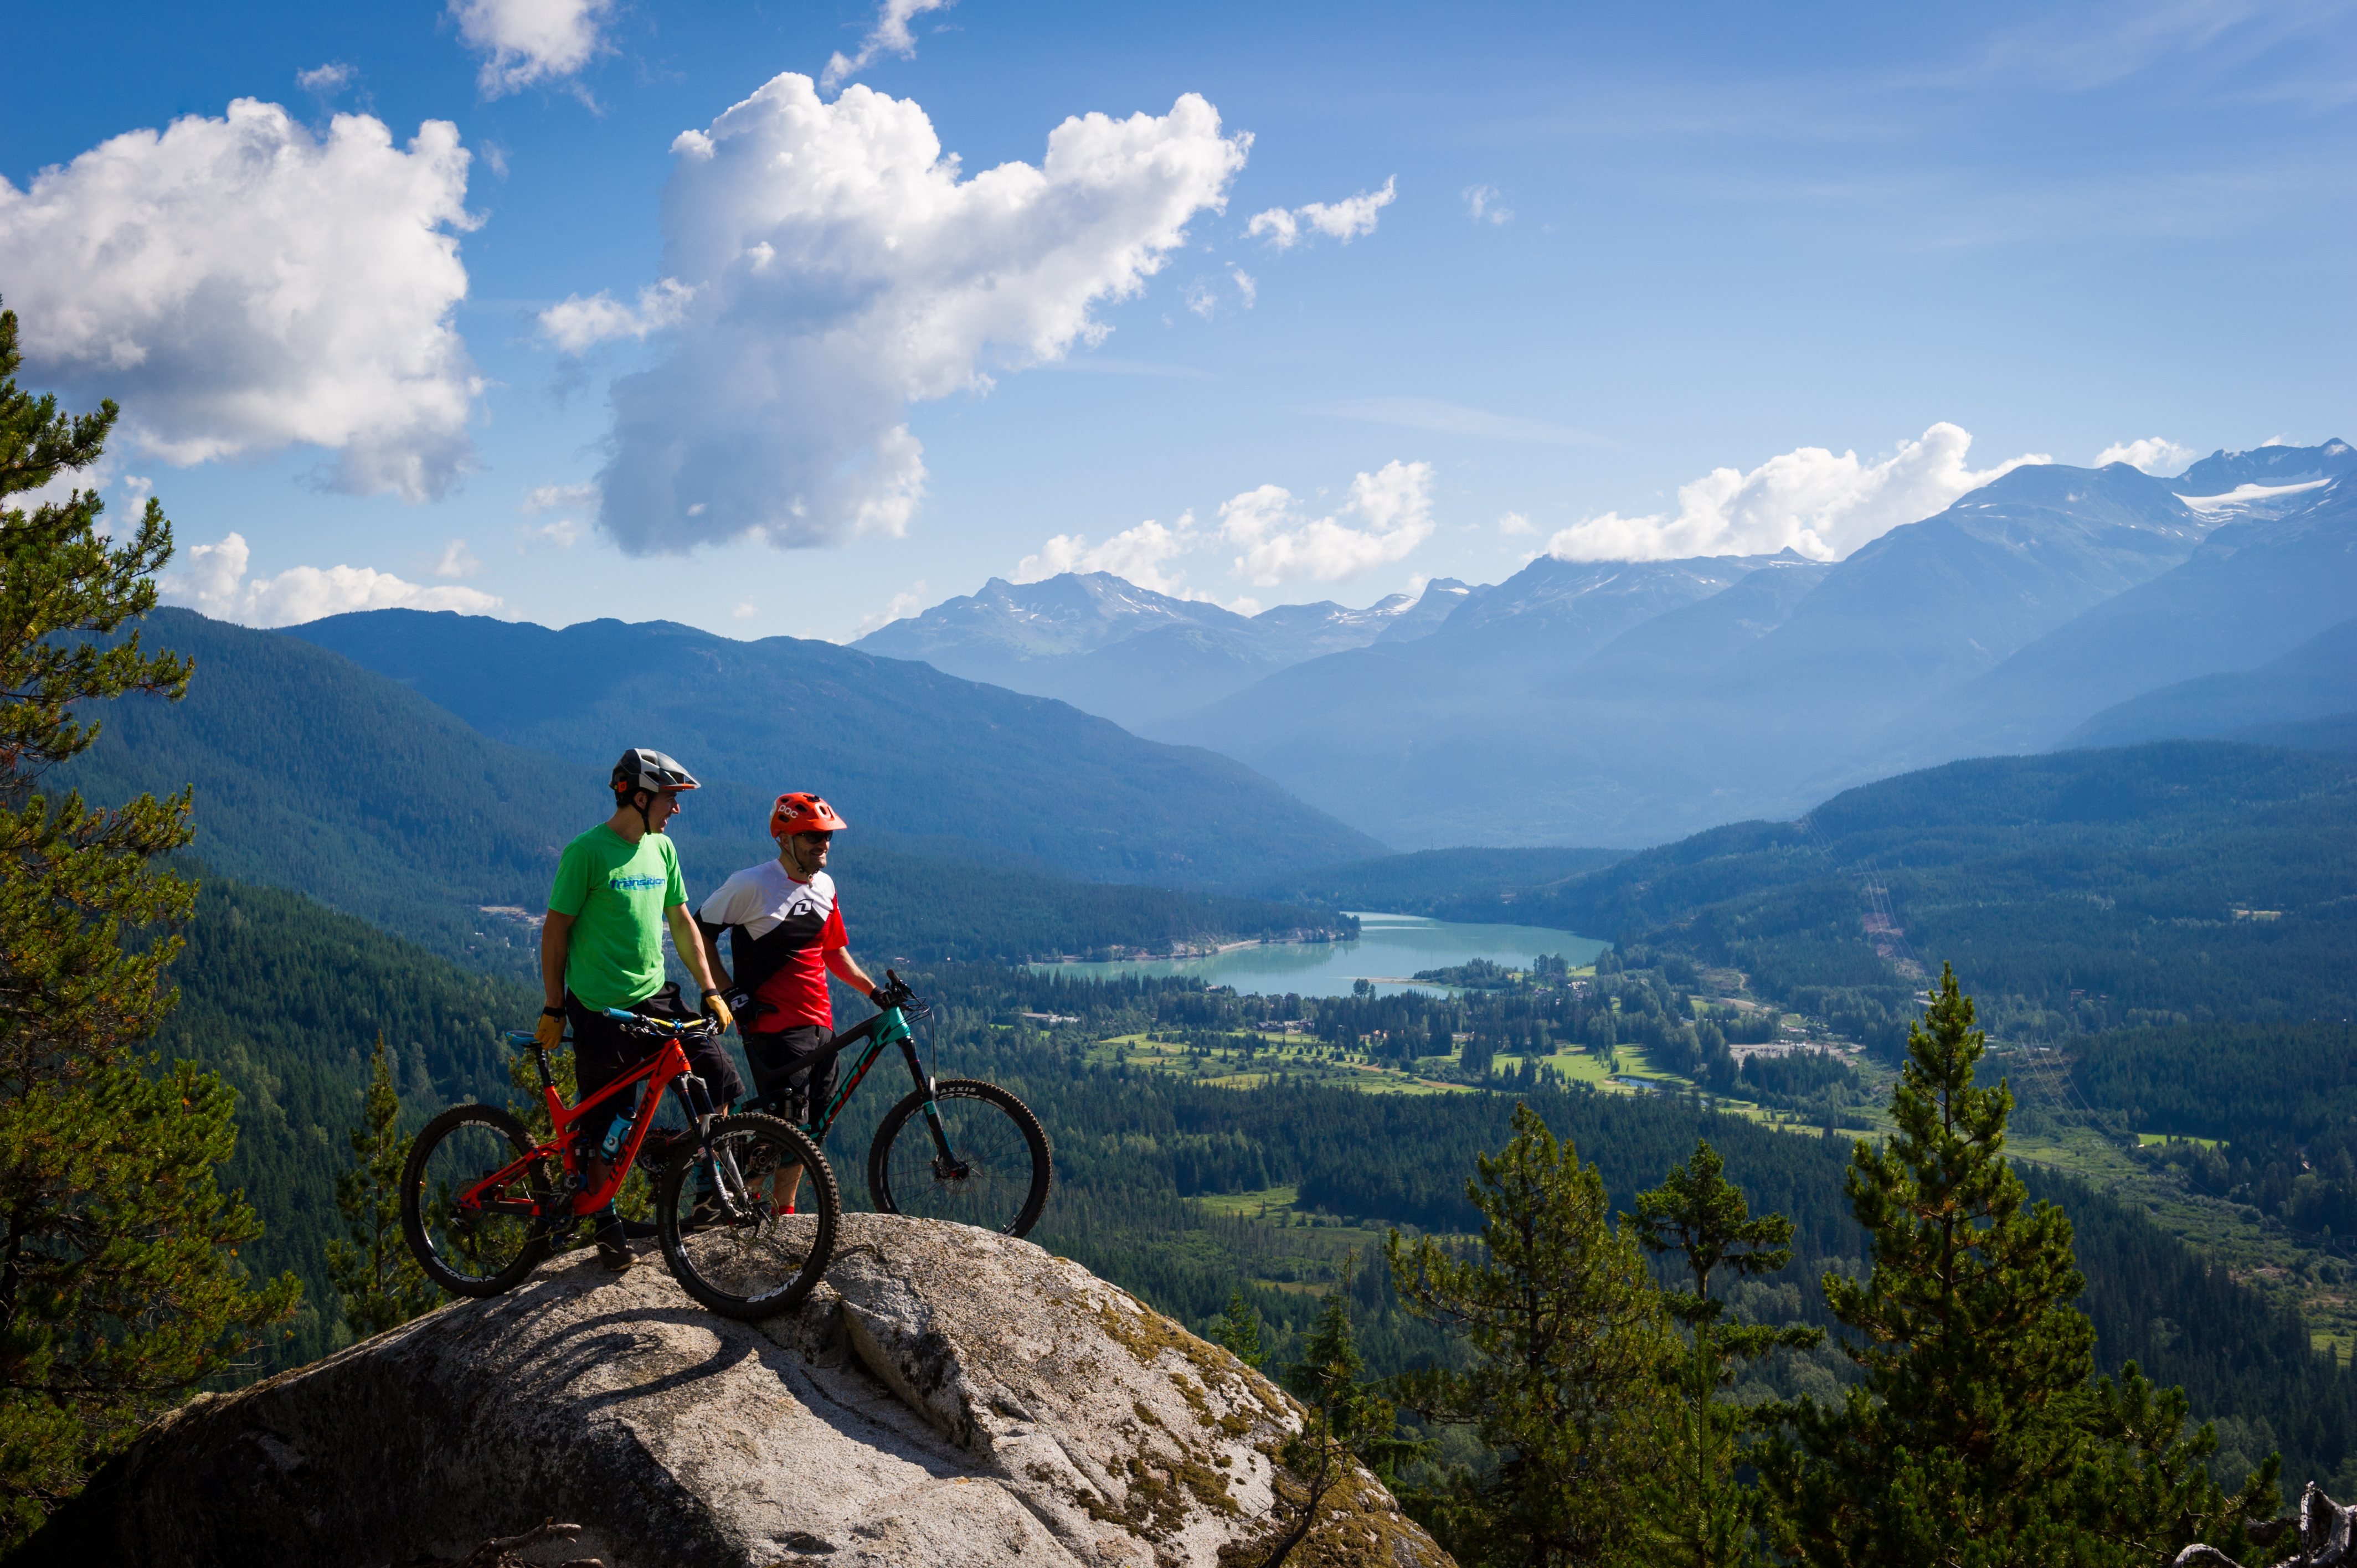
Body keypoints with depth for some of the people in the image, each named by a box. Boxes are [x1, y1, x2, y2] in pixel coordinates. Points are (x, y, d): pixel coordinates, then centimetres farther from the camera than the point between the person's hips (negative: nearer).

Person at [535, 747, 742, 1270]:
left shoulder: (662, 849, 8)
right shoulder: (586, 852, -12)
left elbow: (681, 922, 14)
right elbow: (556, 931, -8)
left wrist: (710, 991, 7)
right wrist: (554, 1009, -8)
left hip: (656, 997, 6)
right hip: (601, 1010, -6)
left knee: (717, 1076, -5)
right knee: (606, 1130, 1)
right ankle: (606, 1223, 19)